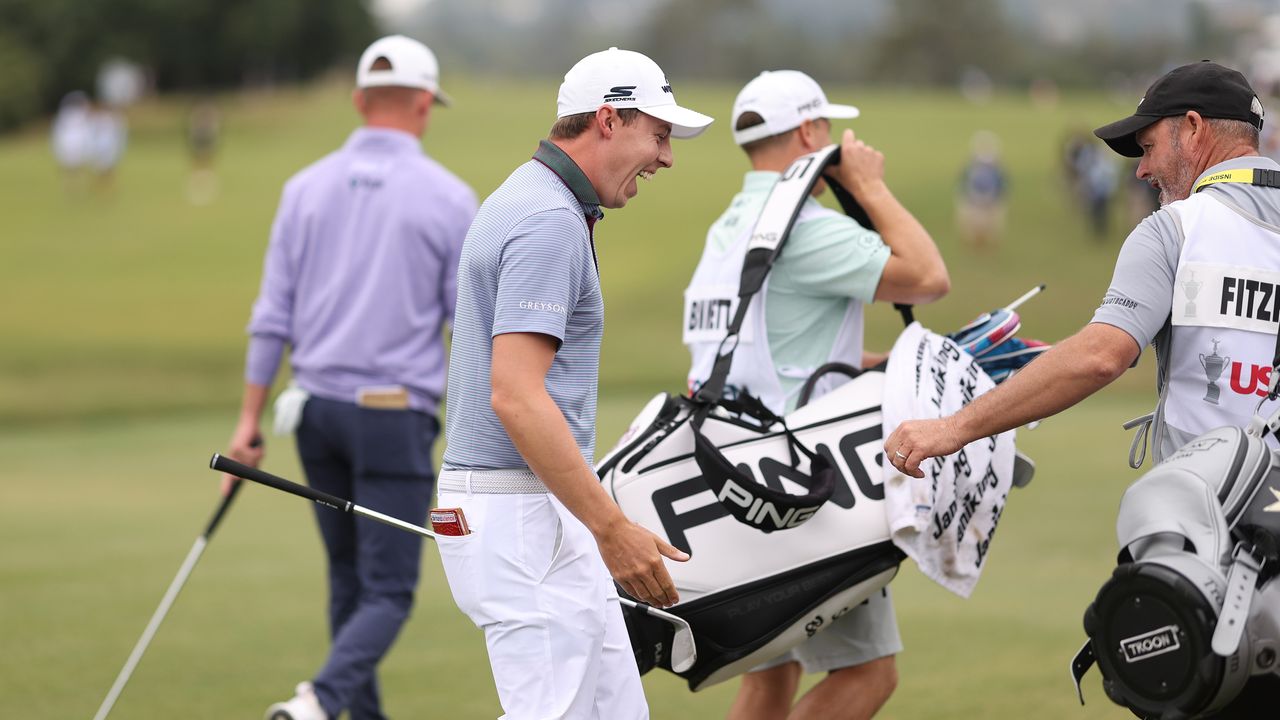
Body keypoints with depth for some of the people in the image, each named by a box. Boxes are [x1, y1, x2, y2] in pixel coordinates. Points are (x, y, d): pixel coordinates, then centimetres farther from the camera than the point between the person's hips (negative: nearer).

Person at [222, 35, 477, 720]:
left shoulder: (307, 187, 4)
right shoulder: (448, 197, -6)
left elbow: (272, 314, 4)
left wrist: (250, 420, 9)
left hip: (318, 411, 5)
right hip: (396, 416, -4)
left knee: (349, 575, 19)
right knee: (387, 594, -3)